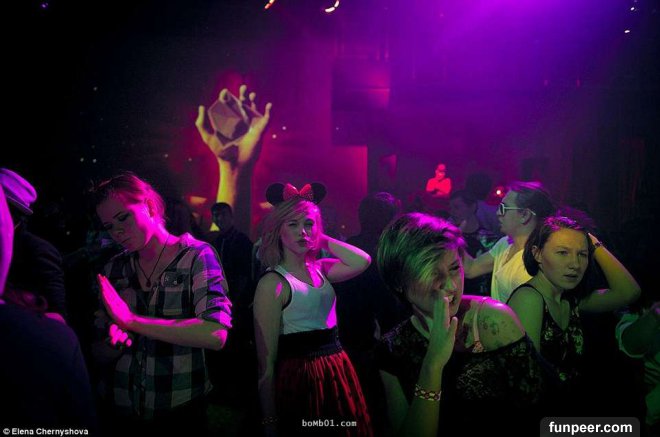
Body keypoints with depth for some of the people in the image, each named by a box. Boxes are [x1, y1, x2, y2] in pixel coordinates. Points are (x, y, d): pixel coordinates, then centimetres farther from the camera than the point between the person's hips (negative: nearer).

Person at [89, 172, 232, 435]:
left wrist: (131, 320, -26)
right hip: (123, 410, 4)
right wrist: (115, 343, -17)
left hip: (181, 410, -4)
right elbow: (101, 354, 7)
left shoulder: (196, 256, -11)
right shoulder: (113, 270, 2)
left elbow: (216, 334, -25)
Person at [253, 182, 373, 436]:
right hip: (300, 378, -6)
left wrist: (322, 240, -3)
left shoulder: (320, 269, 7)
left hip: (338, 372, 7)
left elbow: (362, 261, -10)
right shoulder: (273, 282, -13)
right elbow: (267, 360, -14)